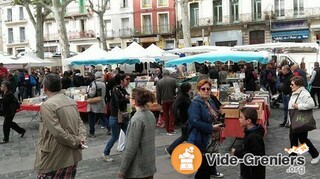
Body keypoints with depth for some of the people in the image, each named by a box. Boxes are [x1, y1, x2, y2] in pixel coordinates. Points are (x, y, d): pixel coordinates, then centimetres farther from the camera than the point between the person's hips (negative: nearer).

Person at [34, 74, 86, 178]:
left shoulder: (47, 105, -18)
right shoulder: (71, 101, 6)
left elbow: (58, 132, -23)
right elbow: (80, 122, 6)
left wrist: (76, 142, -12)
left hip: (55, 159, -7)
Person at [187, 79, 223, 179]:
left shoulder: (210, 102, 11)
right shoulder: (195, 104, -16)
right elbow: (195, 121, -29)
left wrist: (219, 125, 6)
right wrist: (211, 128, -25)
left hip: (212, 139, 9)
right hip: (201, 141, -9)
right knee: (203, 168, -3)